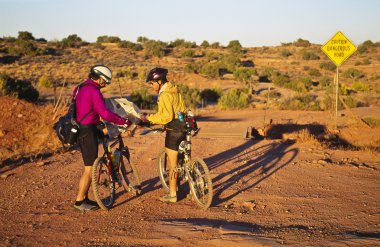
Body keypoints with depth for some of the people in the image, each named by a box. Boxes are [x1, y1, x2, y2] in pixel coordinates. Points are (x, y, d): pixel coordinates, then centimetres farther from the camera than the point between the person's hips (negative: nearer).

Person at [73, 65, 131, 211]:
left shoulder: (81, 88, 13)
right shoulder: (93, 91, -17)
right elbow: (105, 113, -24)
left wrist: (97, 123, 29)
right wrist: (124, 122, -16)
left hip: (80, 130, 10)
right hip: (88, 132, -10)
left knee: (89, 166, 17)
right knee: (90, 169, -2)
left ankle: (85, 198, 24)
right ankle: (79, 201, 4)